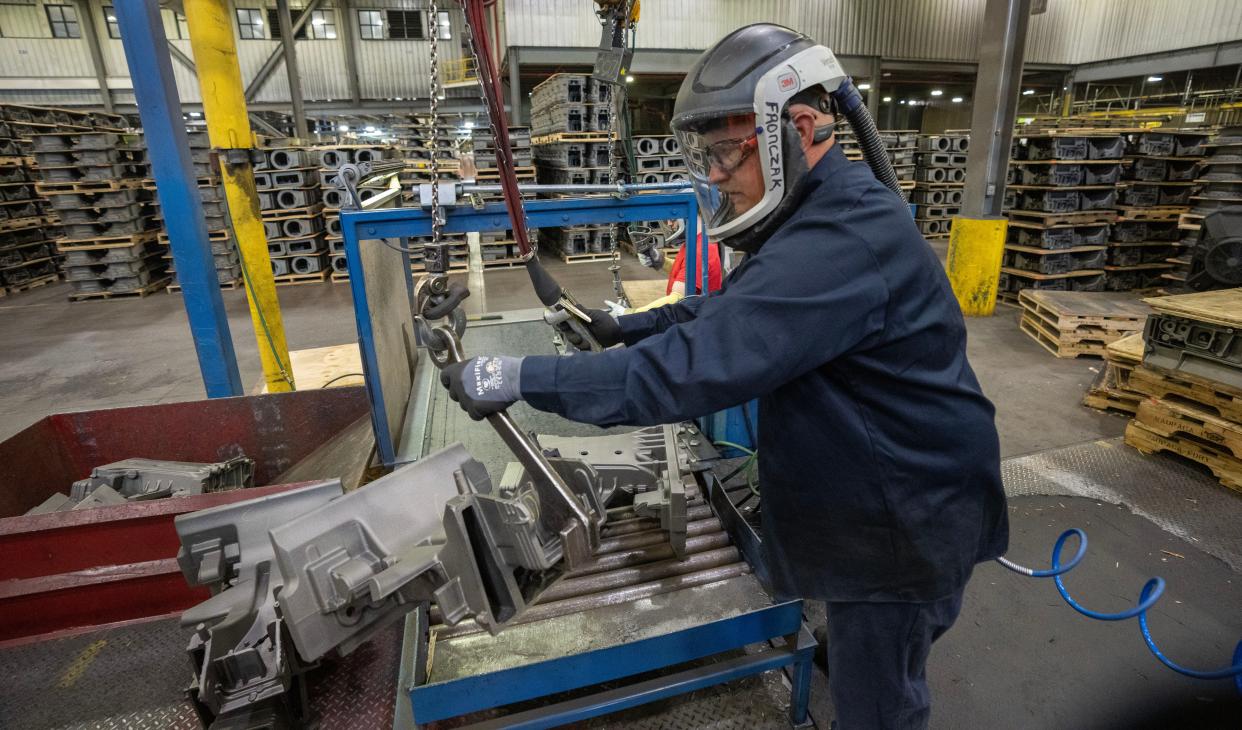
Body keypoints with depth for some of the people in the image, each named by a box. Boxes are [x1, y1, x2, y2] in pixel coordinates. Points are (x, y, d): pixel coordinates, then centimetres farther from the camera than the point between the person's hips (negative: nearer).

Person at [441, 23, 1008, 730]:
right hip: (874, 492, 9)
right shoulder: (823, 212, 4)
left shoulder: (844, 239, -32)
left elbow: (699, 364, -38)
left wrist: (521, 377, -31)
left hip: (906, 516, -9)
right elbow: (733, 310, 12)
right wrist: (630, 327, 5)